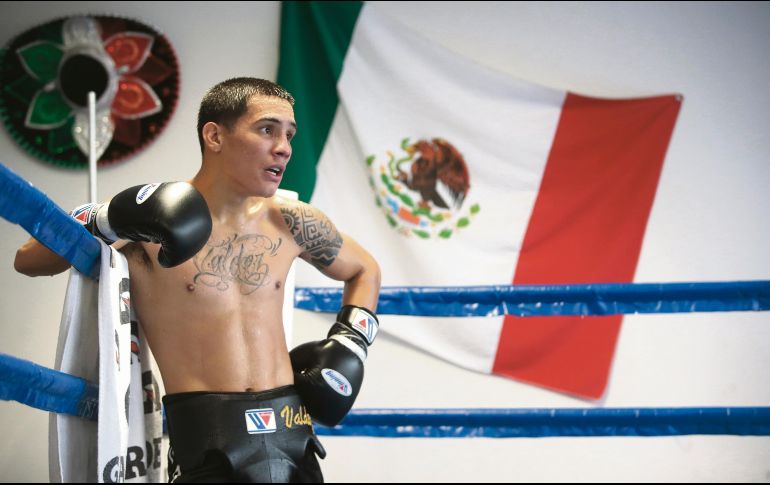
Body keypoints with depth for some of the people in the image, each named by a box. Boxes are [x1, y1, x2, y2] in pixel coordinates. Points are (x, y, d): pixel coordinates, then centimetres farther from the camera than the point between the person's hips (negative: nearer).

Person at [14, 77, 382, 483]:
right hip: (209, 445, -4)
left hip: (293, 432, 4)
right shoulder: (153, 223, -6)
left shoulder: (290, 221, 6)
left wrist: (348, 345, 10)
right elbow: (27, 260, -7)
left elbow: (364, 270, 25)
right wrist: (112, 218, -20)